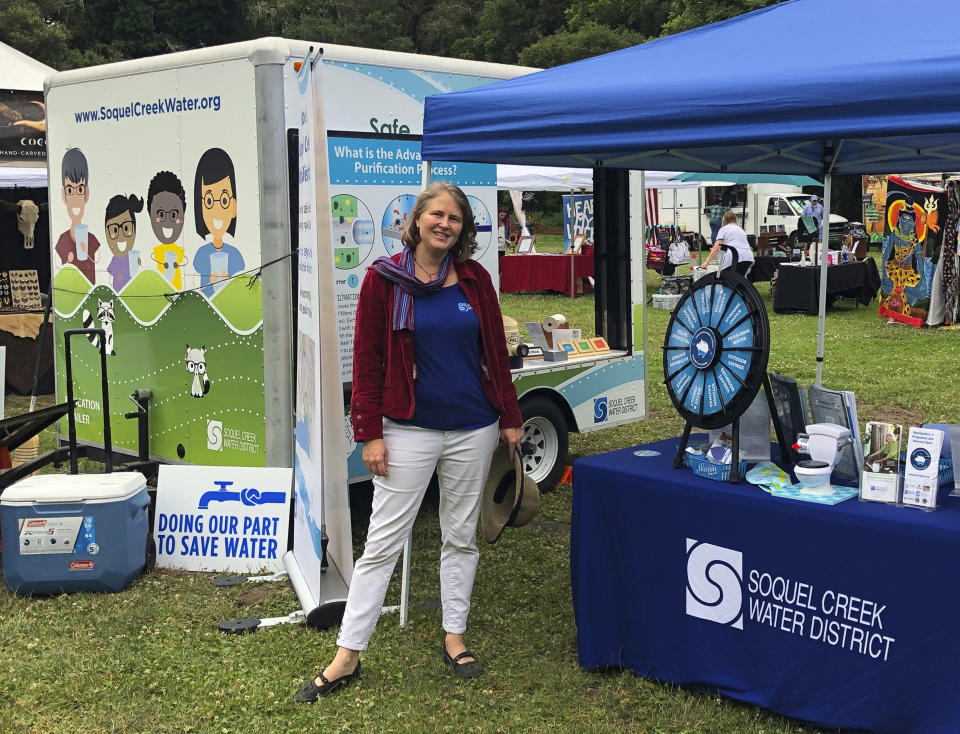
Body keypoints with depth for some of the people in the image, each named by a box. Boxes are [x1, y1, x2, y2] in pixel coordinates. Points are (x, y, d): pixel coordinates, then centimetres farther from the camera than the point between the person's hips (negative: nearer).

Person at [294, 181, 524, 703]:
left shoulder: (474, 280, 3)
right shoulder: (385, 279, -5)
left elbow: (495, 351, 9)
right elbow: (367, 360, -5)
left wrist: (510, 417, 8)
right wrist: (370, 433, -9)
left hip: (472, 429, 3)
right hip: (409, 430, -3)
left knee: (461, 536, 13)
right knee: (382, 542, -1)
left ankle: (454, 637, 28)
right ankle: (347, 656, 7)